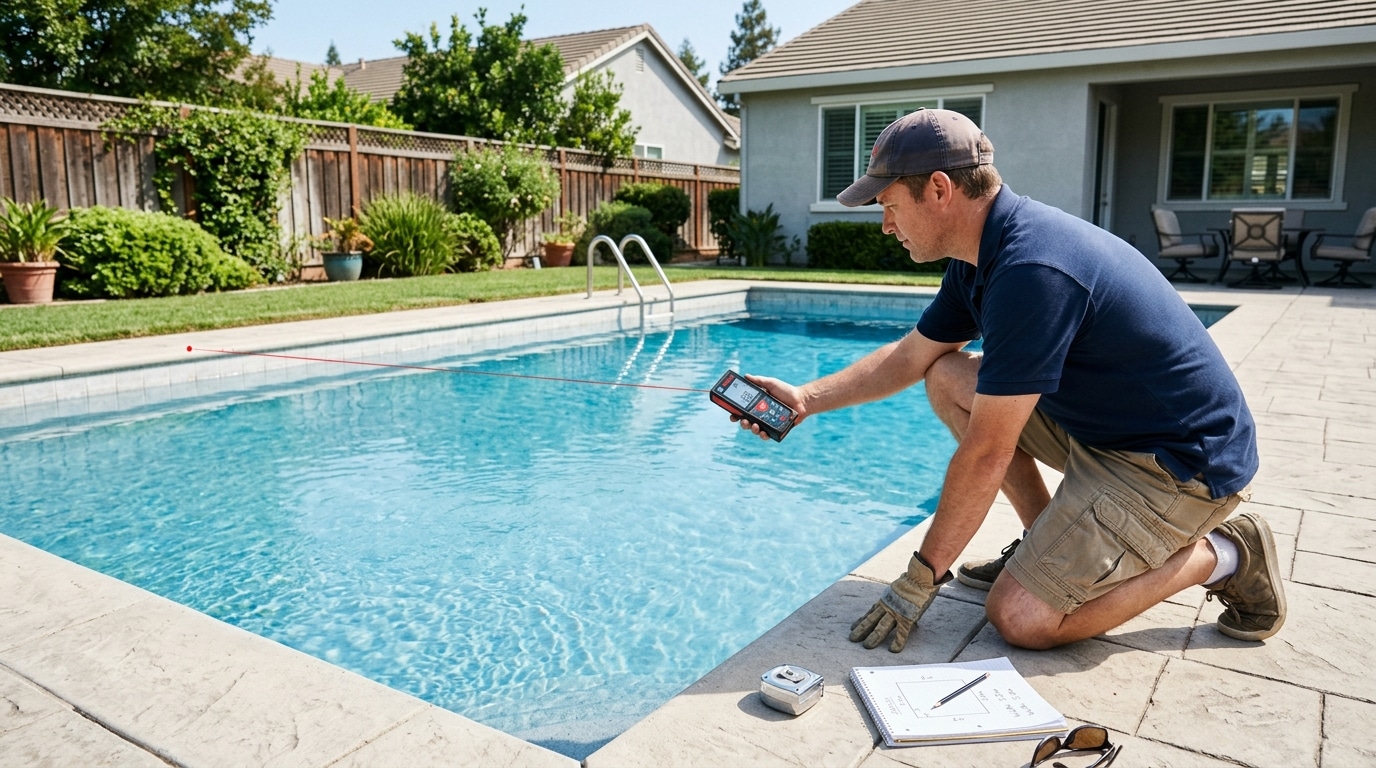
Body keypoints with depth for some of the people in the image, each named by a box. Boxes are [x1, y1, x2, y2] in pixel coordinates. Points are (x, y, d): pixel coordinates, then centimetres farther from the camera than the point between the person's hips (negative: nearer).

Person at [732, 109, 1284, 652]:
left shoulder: (1031, 271, -29)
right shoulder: (983, 257, 2)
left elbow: (985, 453, -25)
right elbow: (911, 357, 15)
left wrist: (922, 576, -15)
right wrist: (804, 399, 8)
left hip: (1186, 460, -9)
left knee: (1020, 617, -15)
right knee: (949, 379, 4)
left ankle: (1221, 556, 3)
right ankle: (1050, 546, 11)